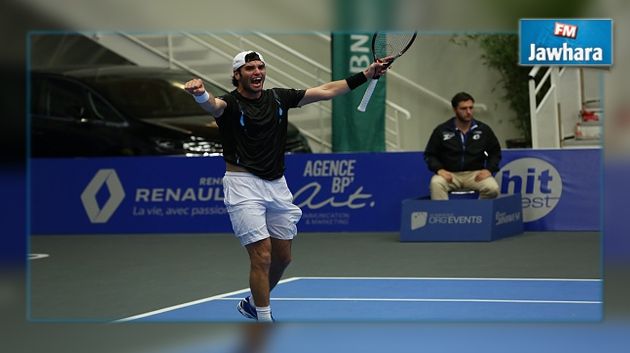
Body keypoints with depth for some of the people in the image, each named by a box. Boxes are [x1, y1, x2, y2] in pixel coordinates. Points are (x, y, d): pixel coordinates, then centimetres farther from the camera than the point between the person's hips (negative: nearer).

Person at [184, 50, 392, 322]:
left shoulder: (278, 98, 6)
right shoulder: (230, 103, -10)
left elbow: (326, 91, 10)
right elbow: (213, 105, -35)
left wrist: (367, 74, 7)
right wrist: (201, 94, -59)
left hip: (277, 185, 6)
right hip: (244, 185, -6)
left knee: (282, 257, 14)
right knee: (262, 256, -13)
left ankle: (252, 304, 38)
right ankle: (265, 322, -3)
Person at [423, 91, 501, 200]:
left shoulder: (483, 129, 8)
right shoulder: (442, 130, 3)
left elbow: (495, 152, 17)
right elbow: (429, 154, 8)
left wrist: (489, 169, -1)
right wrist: (439, 169, -11)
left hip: (475, 174, 1)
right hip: (450, 174, -1)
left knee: (492, 188, -29)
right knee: (436, 184, -35)